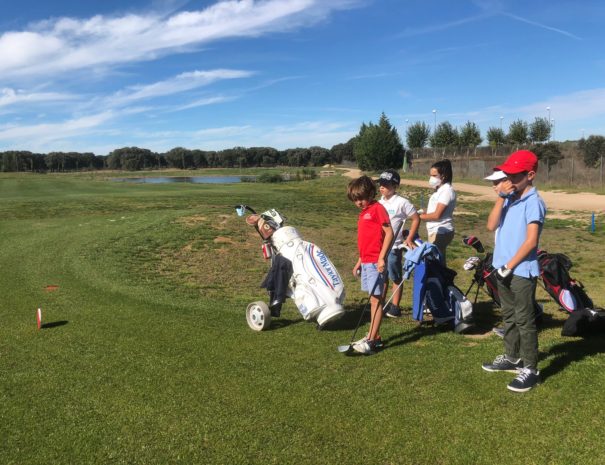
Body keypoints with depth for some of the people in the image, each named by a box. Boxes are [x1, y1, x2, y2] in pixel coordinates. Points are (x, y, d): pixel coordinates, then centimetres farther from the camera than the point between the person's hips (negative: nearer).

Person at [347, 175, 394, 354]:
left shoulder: (377, 208, -9)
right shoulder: (363, 212, 17)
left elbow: (389, 233, -15)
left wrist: (382, 257, -19)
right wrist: (360, 261, 19)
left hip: (375, 262, -9)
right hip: (366, 261, 9)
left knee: (376, 299, -6)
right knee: (373, 299, 13)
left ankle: (371, 341, -4)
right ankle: (374, 336, 20)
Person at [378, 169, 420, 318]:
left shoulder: (401, 202, -12)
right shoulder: (380, 202, 8)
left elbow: (416, 219, -8)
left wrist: (409, 239, -11)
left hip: (394, 247, -6)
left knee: (396, 277, 6)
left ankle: (395, 307, 15)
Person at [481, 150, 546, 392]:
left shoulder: (533, 202, -13)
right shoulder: (509, 199, 8)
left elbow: (531, 240, -18)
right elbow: (491, 226, -2)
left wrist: (510, 266, -15)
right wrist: (501, 196, -8)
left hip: (522, 271, -8)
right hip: (502, 269, 8)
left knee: (525, 320, 0)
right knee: (509, 316, 19)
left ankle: (530, 369, 10)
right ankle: (511, 358, 33)